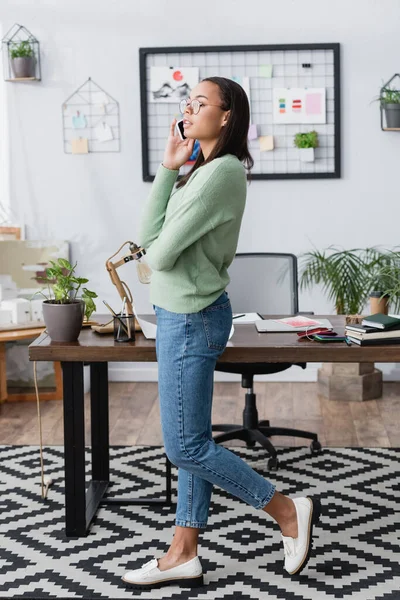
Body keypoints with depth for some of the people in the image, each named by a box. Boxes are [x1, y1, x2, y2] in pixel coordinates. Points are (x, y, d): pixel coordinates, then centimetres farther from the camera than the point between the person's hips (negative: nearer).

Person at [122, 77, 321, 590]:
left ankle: (288, 511, 10)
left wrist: (155, 249, 4)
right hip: (180, 315, 10)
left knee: (185, 447, -2)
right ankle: (183, 556, 21)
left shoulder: (221, 173, -19)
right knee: (190, 442, 13)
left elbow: (160, 254, -20)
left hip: (192, 319, -10)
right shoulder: (202, 172, 13)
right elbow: (148, 236, 6)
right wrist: (167, 170, 1)